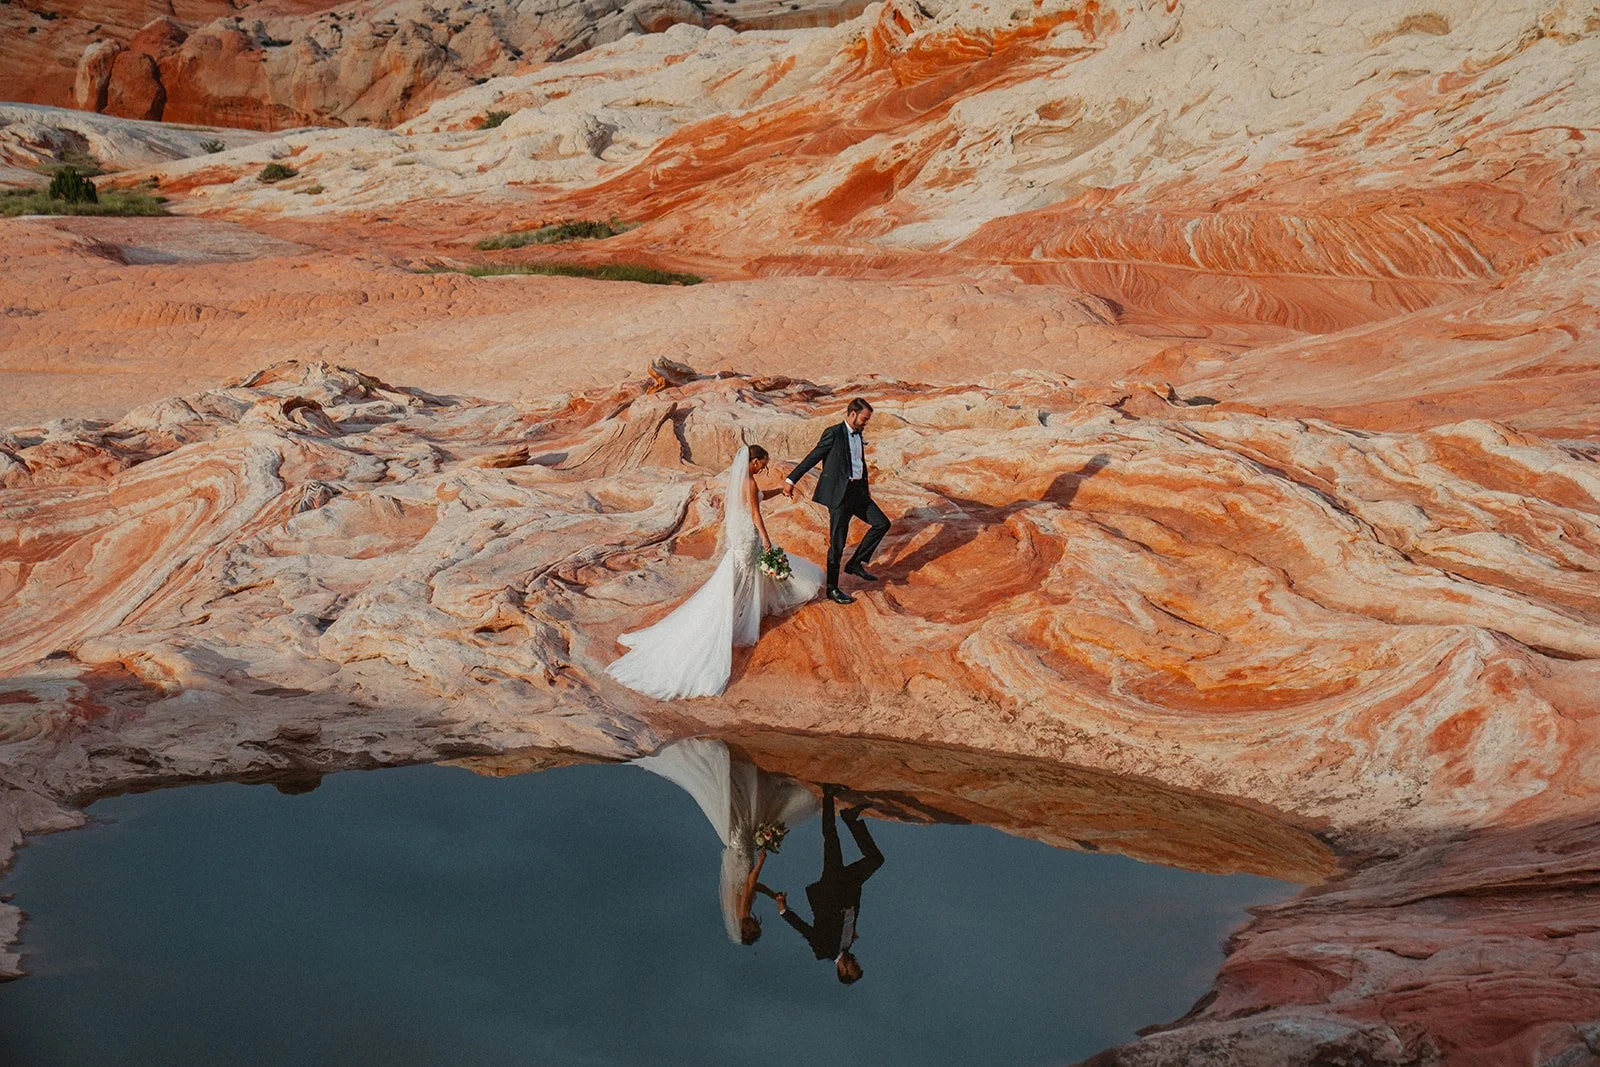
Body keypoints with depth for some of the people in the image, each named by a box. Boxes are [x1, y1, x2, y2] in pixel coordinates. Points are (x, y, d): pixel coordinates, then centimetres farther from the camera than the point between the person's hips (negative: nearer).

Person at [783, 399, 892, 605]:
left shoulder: (858, 435, 12)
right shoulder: (833, 433, -12)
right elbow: (812, 458, -9)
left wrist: (865, 487, 28)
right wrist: (791, 480, -9)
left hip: (857, 491, 8)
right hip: (839, 494, -8)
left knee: (882, 523, 5)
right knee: (837, 542, -3)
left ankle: (856, 563, 14)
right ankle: (831, 588, 8)